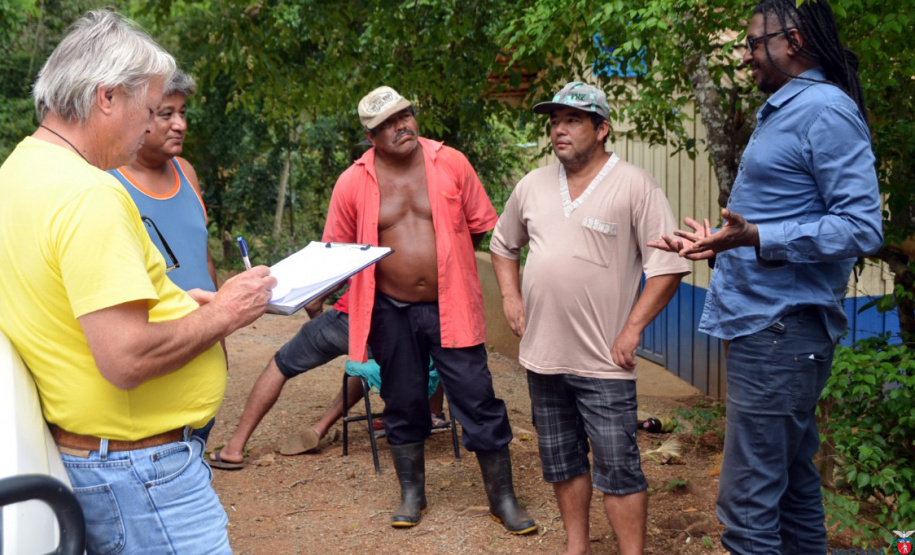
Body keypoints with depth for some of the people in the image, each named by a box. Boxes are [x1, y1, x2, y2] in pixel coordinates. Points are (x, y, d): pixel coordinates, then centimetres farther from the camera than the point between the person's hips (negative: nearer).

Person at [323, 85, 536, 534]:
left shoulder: (451, 163, -4)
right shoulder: (353, 182, -4)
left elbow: (479, 226, 6)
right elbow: (336, 251, 8)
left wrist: (447, 262, 9)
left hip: (450, 307, -1)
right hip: (390, 311, 1)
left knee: (477, 399, 1)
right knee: (403, 404, 13)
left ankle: (502, 498, 17)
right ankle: (412, 494, 33)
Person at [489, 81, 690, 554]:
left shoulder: (634, 187, -9)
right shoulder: (532, 186, 7)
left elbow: (667, 266, -11)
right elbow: (503, 245, 22)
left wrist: (633, 328, -15)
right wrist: (510, 297, 9)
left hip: (603, 361, -5)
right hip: (543, 355, 6)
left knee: (618, 469, -2)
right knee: (563, 463, 17)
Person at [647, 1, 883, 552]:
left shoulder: (825, 110, -13)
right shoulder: (784, 111, 17)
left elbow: (861, 228, -20)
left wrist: (758, 238, -28)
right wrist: (719, 243, 20)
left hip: (780, 329, -10)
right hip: (770, 324, 10)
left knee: (748, 500, -7)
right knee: (794, 481, 18)